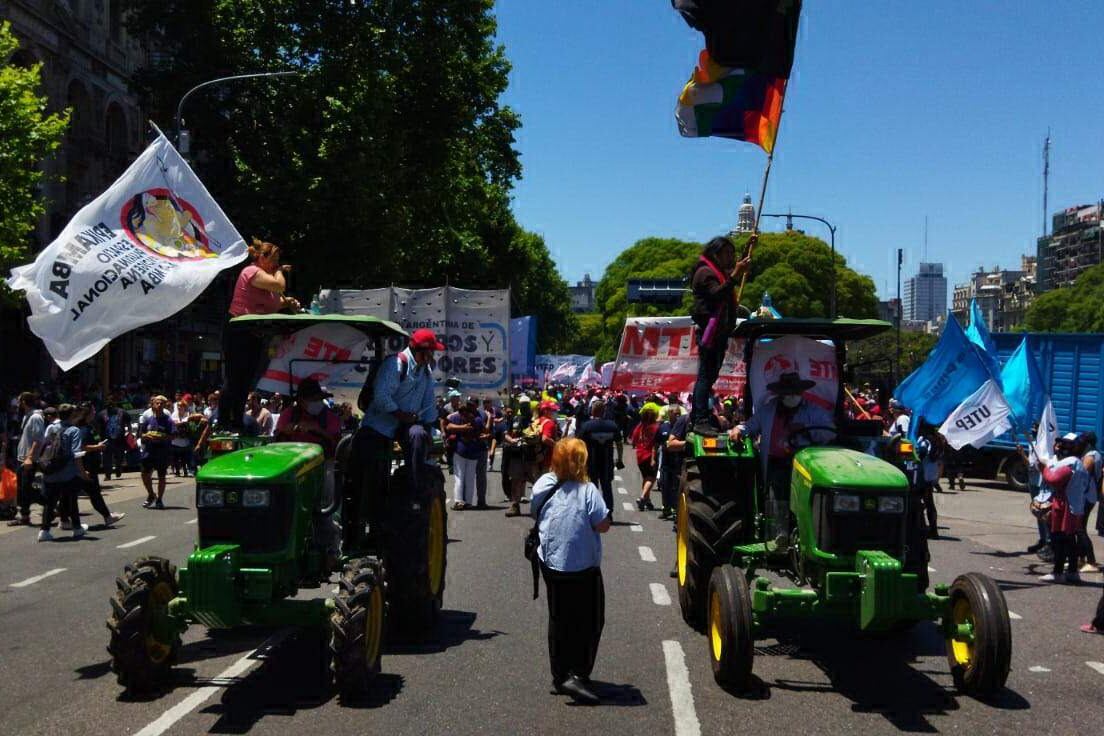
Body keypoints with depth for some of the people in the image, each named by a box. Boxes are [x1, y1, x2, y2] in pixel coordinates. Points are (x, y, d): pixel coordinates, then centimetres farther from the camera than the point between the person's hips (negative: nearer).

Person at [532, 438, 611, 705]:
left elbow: (536, 516, 10)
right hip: (583, 568, -5)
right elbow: (603, 525, -18)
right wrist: (587, 521, 1)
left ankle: (560, 676, 24)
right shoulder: (586, 490, -18)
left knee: (558, 620, 18)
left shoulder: (542, 485, -3)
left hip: (551, 564, 5)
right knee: (589, 622, 7)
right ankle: (577, 675, -3)